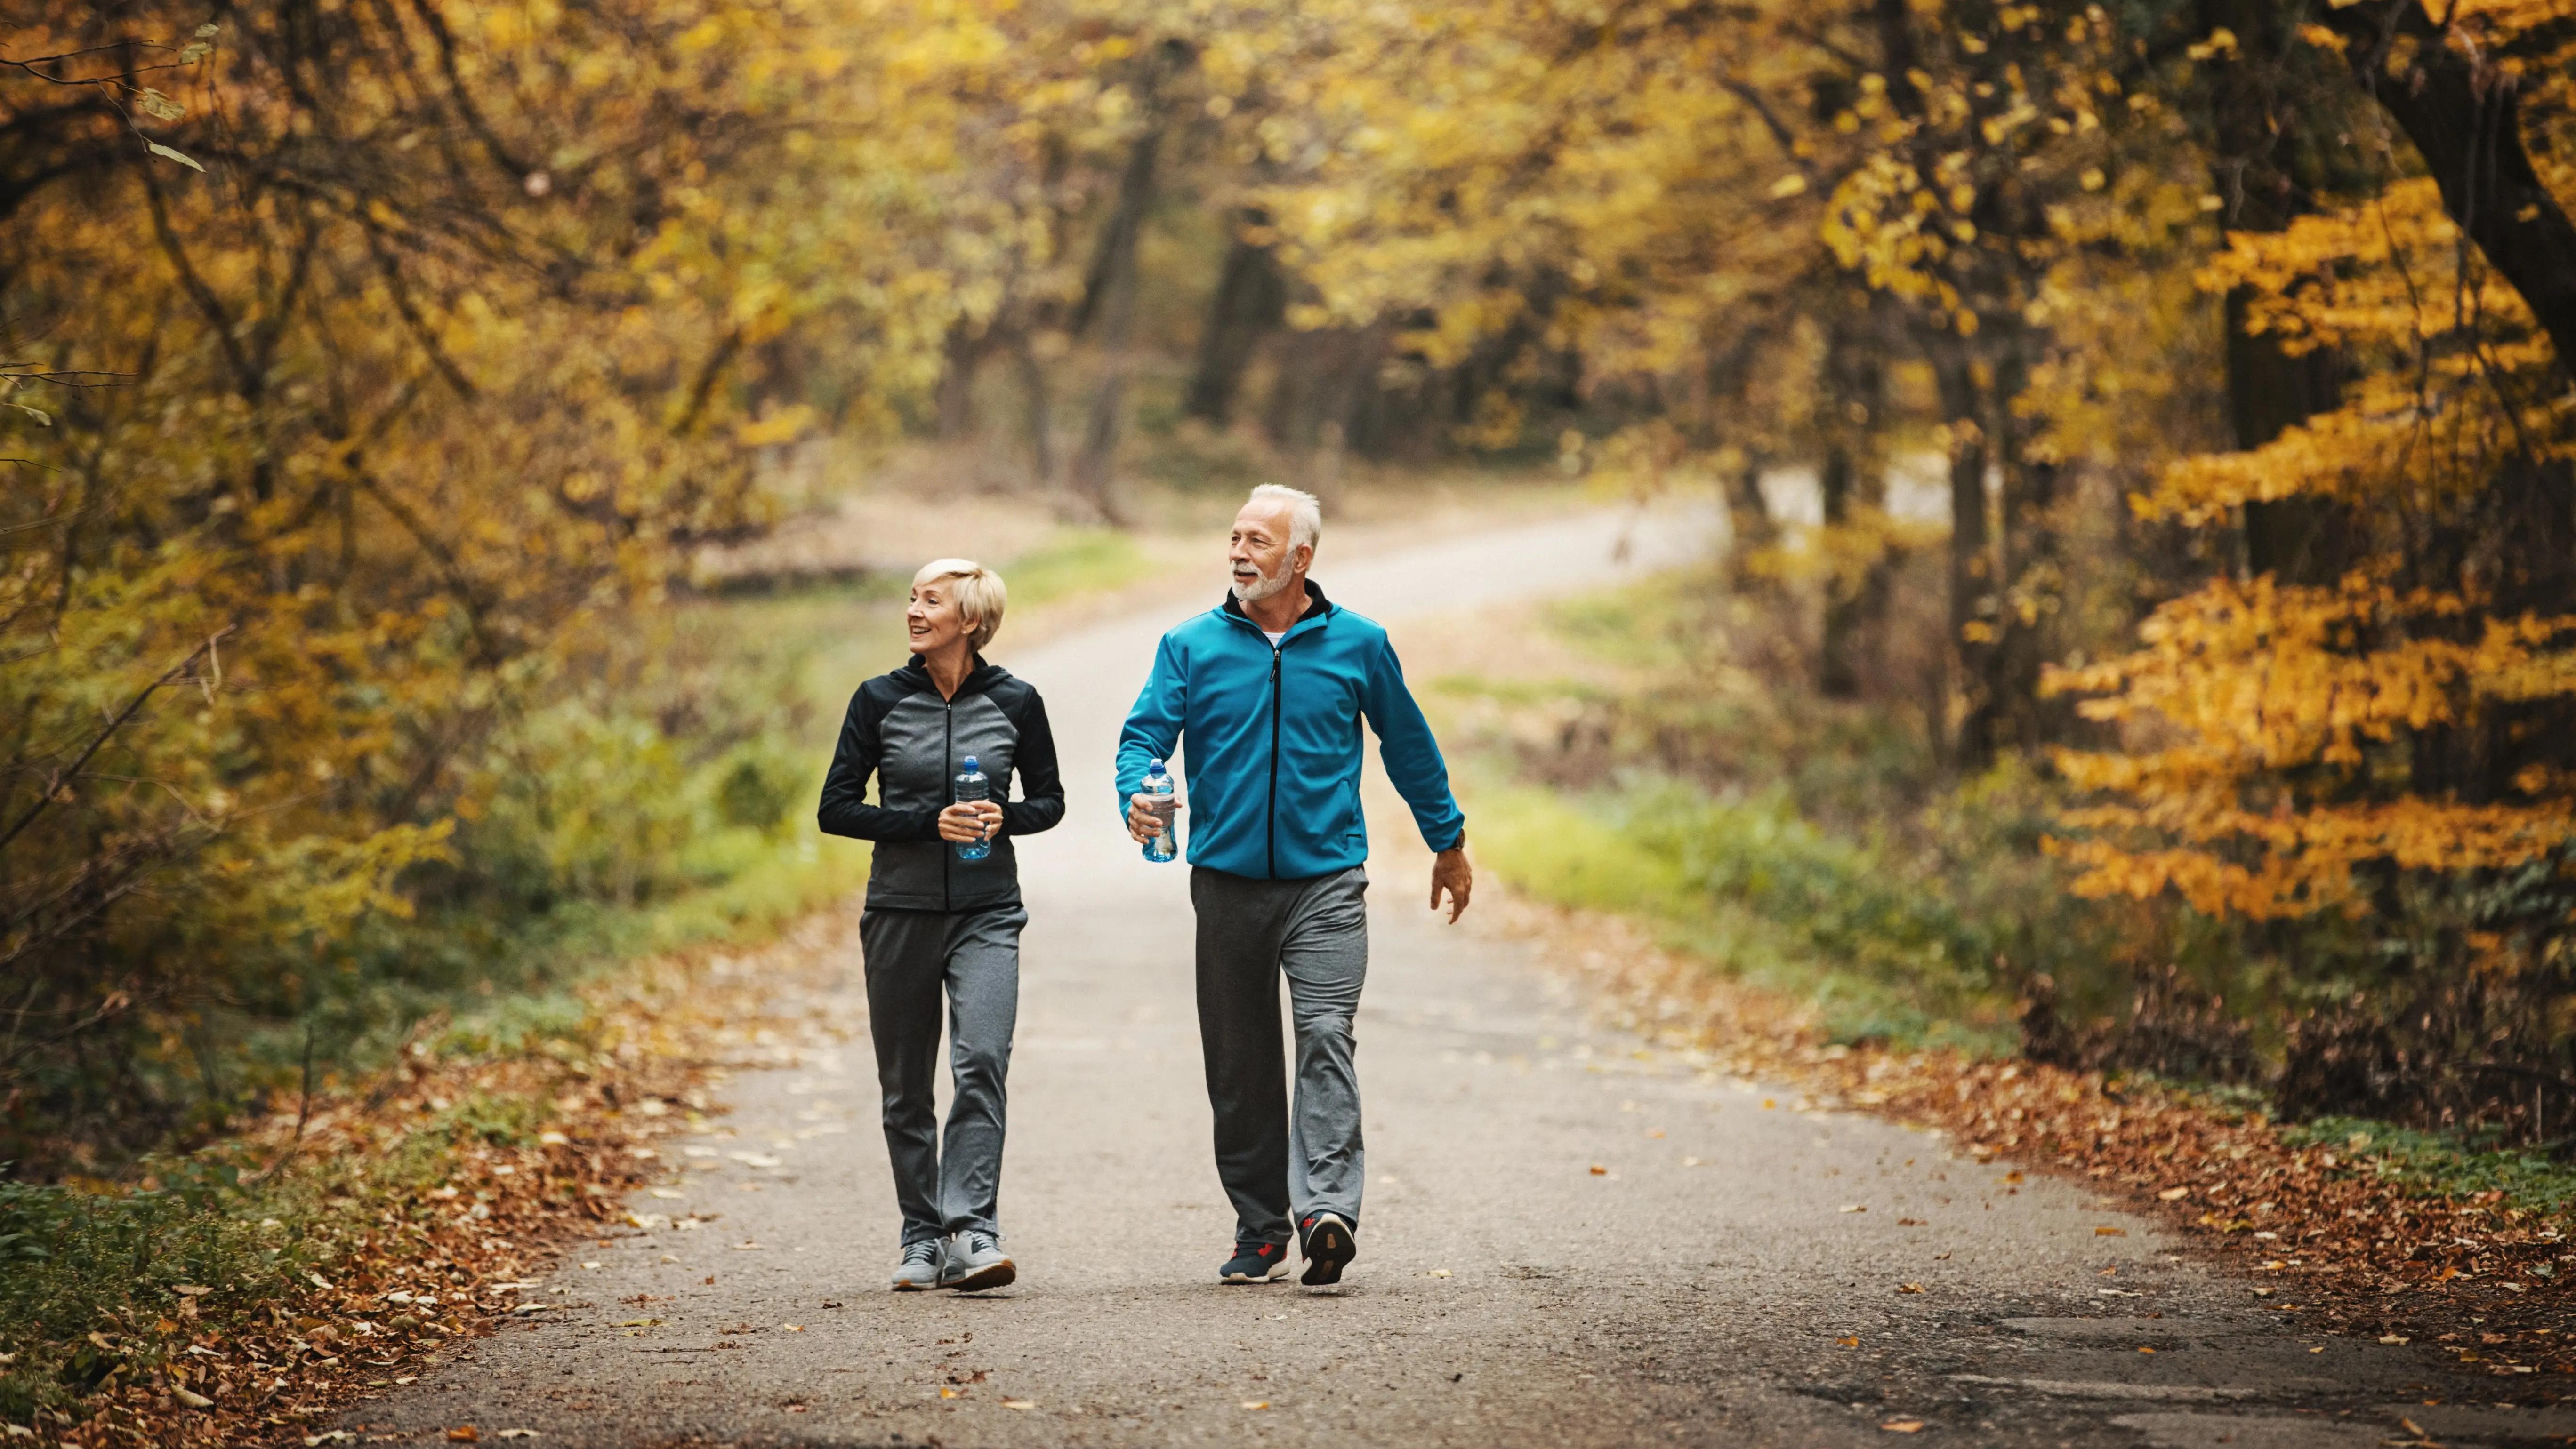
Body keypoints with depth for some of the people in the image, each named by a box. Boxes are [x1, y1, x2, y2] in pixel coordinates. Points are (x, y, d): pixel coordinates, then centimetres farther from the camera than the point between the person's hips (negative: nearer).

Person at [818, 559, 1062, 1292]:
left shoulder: (1015, 702, 0)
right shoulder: (881, 700, 0)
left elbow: (1049, 800, 12)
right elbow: (836, 809, 0)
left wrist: (1004, 817, -11)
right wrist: (929, 824, -13)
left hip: (987, 914, -1)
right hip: (900, 914, 1)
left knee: (981, 1061, -19)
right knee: (906, 1087, 5)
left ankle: (970, 1233, -21)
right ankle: (921, 1239, 17)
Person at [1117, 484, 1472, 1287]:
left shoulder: (1357, 645, 4)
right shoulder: (1192, 647, 4)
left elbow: (1409, 746, 15)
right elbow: (1146, 732, -3)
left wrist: (1449, 842, 22)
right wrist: (1139, 796, -26)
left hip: (1326, 881, -2)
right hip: (1228, 882, 2)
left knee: (1325, 1035, -18)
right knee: (1239, 1063, 6)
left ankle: (1327, 1207, -27)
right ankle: (1260, 1231, 15)